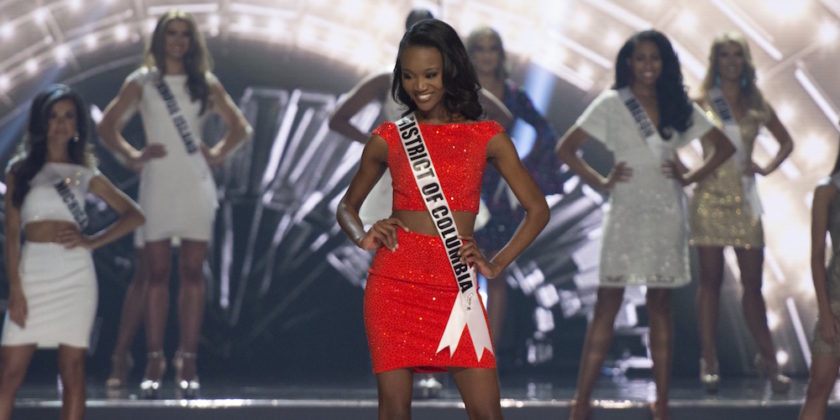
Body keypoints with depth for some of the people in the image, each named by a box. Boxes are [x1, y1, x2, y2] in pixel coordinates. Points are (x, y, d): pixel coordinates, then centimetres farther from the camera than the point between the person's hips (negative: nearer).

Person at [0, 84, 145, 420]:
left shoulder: (85, 175, 10)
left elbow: (135, 215, 10)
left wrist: (93, 241, -3)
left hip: (75, 275, 1)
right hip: (32, 272, -1)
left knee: (73, 371, 2)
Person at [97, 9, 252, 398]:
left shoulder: (205, 83, 9)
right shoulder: (142, 82, 5)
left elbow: (240, 127, 16)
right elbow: (107, 125, 5)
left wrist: (218, 153, 1)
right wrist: (132, 156, -7)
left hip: (195, 185, 1)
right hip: (157, 183, -1)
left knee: (192, 273, -1)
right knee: (157, 274, -2)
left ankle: (187, 360, 1)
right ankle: (154, 359, -1)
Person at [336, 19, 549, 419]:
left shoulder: (486, 137, 5)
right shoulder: (388, 139, 7)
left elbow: (537, 208, 8)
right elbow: (347, 205, 19)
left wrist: (498, 263, -2)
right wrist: (363, 237, -1)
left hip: (456, 288, 0)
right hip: (395, 282, 0)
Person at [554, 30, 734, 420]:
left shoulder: (679, 107, 8)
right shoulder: (611, 104, 1)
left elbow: (724, 146, 14)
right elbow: (566, 148, 0)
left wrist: (690, 177, 3)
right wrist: (601, 181, -6)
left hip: (667, 212, 3)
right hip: (627, 210, -3)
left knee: (660, 305, 6)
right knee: (607, 304, -5)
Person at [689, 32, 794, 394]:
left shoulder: (757, 105, 8)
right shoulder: (702, 103, 1)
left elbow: (786, 141, 19)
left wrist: (767, 168, 4)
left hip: (743, 198, 2)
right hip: (710, 197, -2)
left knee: (753, 282, 2)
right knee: (710, 280, 2)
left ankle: (767, 358, 8)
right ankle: (709, 360, 7)